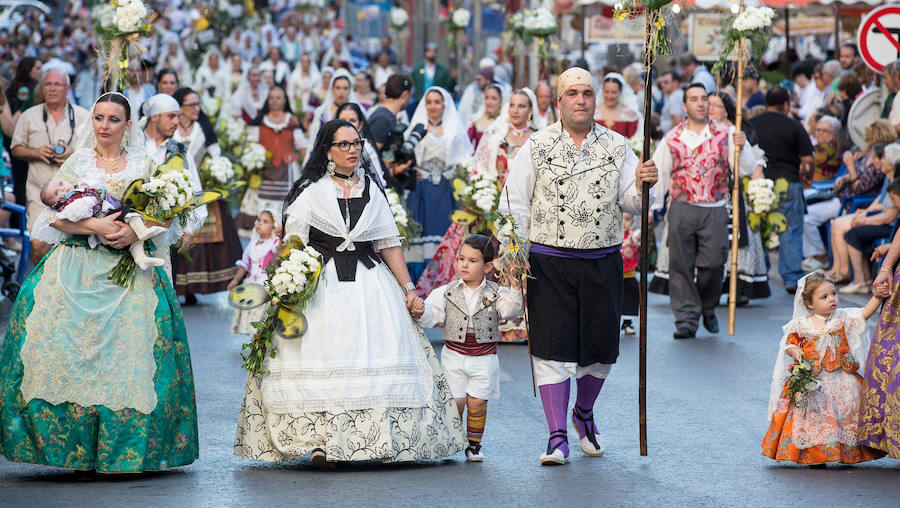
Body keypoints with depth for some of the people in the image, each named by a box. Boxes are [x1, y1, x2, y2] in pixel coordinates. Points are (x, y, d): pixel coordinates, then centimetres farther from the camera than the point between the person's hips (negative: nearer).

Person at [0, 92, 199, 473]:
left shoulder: (144, 165, 11)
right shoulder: (77, 163, 10)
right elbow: (56, 216, 0)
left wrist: (136, 231, -15)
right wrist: (95, 226, -15)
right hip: (76, 270, 0)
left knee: (125, 353, -9)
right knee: (71, 351, -10)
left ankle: (123, 452, -3)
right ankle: (79, 451, -4)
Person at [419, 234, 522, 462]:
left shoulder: (495, 293, -2)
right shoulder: (446, 293, 0)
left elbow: (510, 310, -16)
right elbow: (431, 315, -7)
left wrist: (515, 290, -32)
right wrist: (421, 312, -28)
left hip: (484, 359, -1)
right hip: (454, 355, 1)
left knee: (477, 402, 2)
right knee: (455, 401, -1)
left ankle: (474, 444, 18)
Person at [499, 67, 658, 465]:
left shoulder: (616, 147, 6)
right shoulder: (537, 147, 2)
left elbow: (630, 202, 5)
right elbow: (514, 204, 2)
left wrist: (643, 185, -18)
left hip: (602, 263, 2)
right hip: (549, 263, -2)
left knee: (600, 347, 8)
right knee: (553, 349, -5)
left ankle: (584, 413, 36)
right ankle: (557, 437, 0)